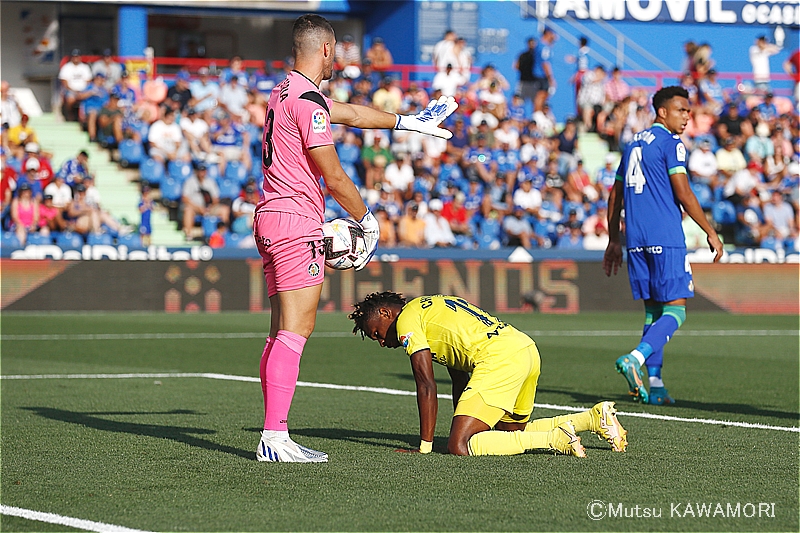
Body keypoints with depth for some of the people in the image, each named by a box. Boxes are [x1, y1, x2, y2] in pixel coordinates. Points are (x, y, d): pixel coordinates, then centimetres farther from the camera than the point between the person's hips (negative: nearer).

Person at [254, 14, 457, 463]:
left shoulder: (287, 92, 17)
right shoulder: (308, 101, -13)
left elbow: (351, 113, 32)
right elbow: (335, 179, -13)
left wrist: (407, 122, 43)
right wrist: (368, 220, 2)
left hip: (271, 219, 10)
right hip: (296, 221, -10)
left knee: (284, 332, 8)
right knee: (295, 330, -13)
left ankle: (275, 436, 7)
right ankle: (274, 438, -19)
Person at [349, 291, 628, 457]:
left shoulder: (406, 320, 4)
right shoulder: (432, 307, 31)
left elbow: (427, 386, -3)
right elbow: (460, 382, 31)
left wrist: (425, 447, 0)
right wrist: (460, 429, 30)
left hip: (500, 359, -10)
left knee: (459, 448, -14)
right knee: (510, 431, 30)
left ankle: (555, 439, -16)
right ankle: (595, 416, 21)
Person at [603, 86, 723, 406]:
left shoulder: (633, 145, 19)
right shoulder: (670, 144, -5)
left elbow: (615, 197, 22)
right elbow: (683, 194, -12)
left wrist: (614, 241, 27)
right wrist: (711, 233, -6)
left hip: (635, 239, 8)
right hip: (665, 238, -8)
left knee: (653, 309, 11)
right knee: (675, 309, -5)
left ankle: (654, 384, 4)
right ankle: (635, 358, -26)